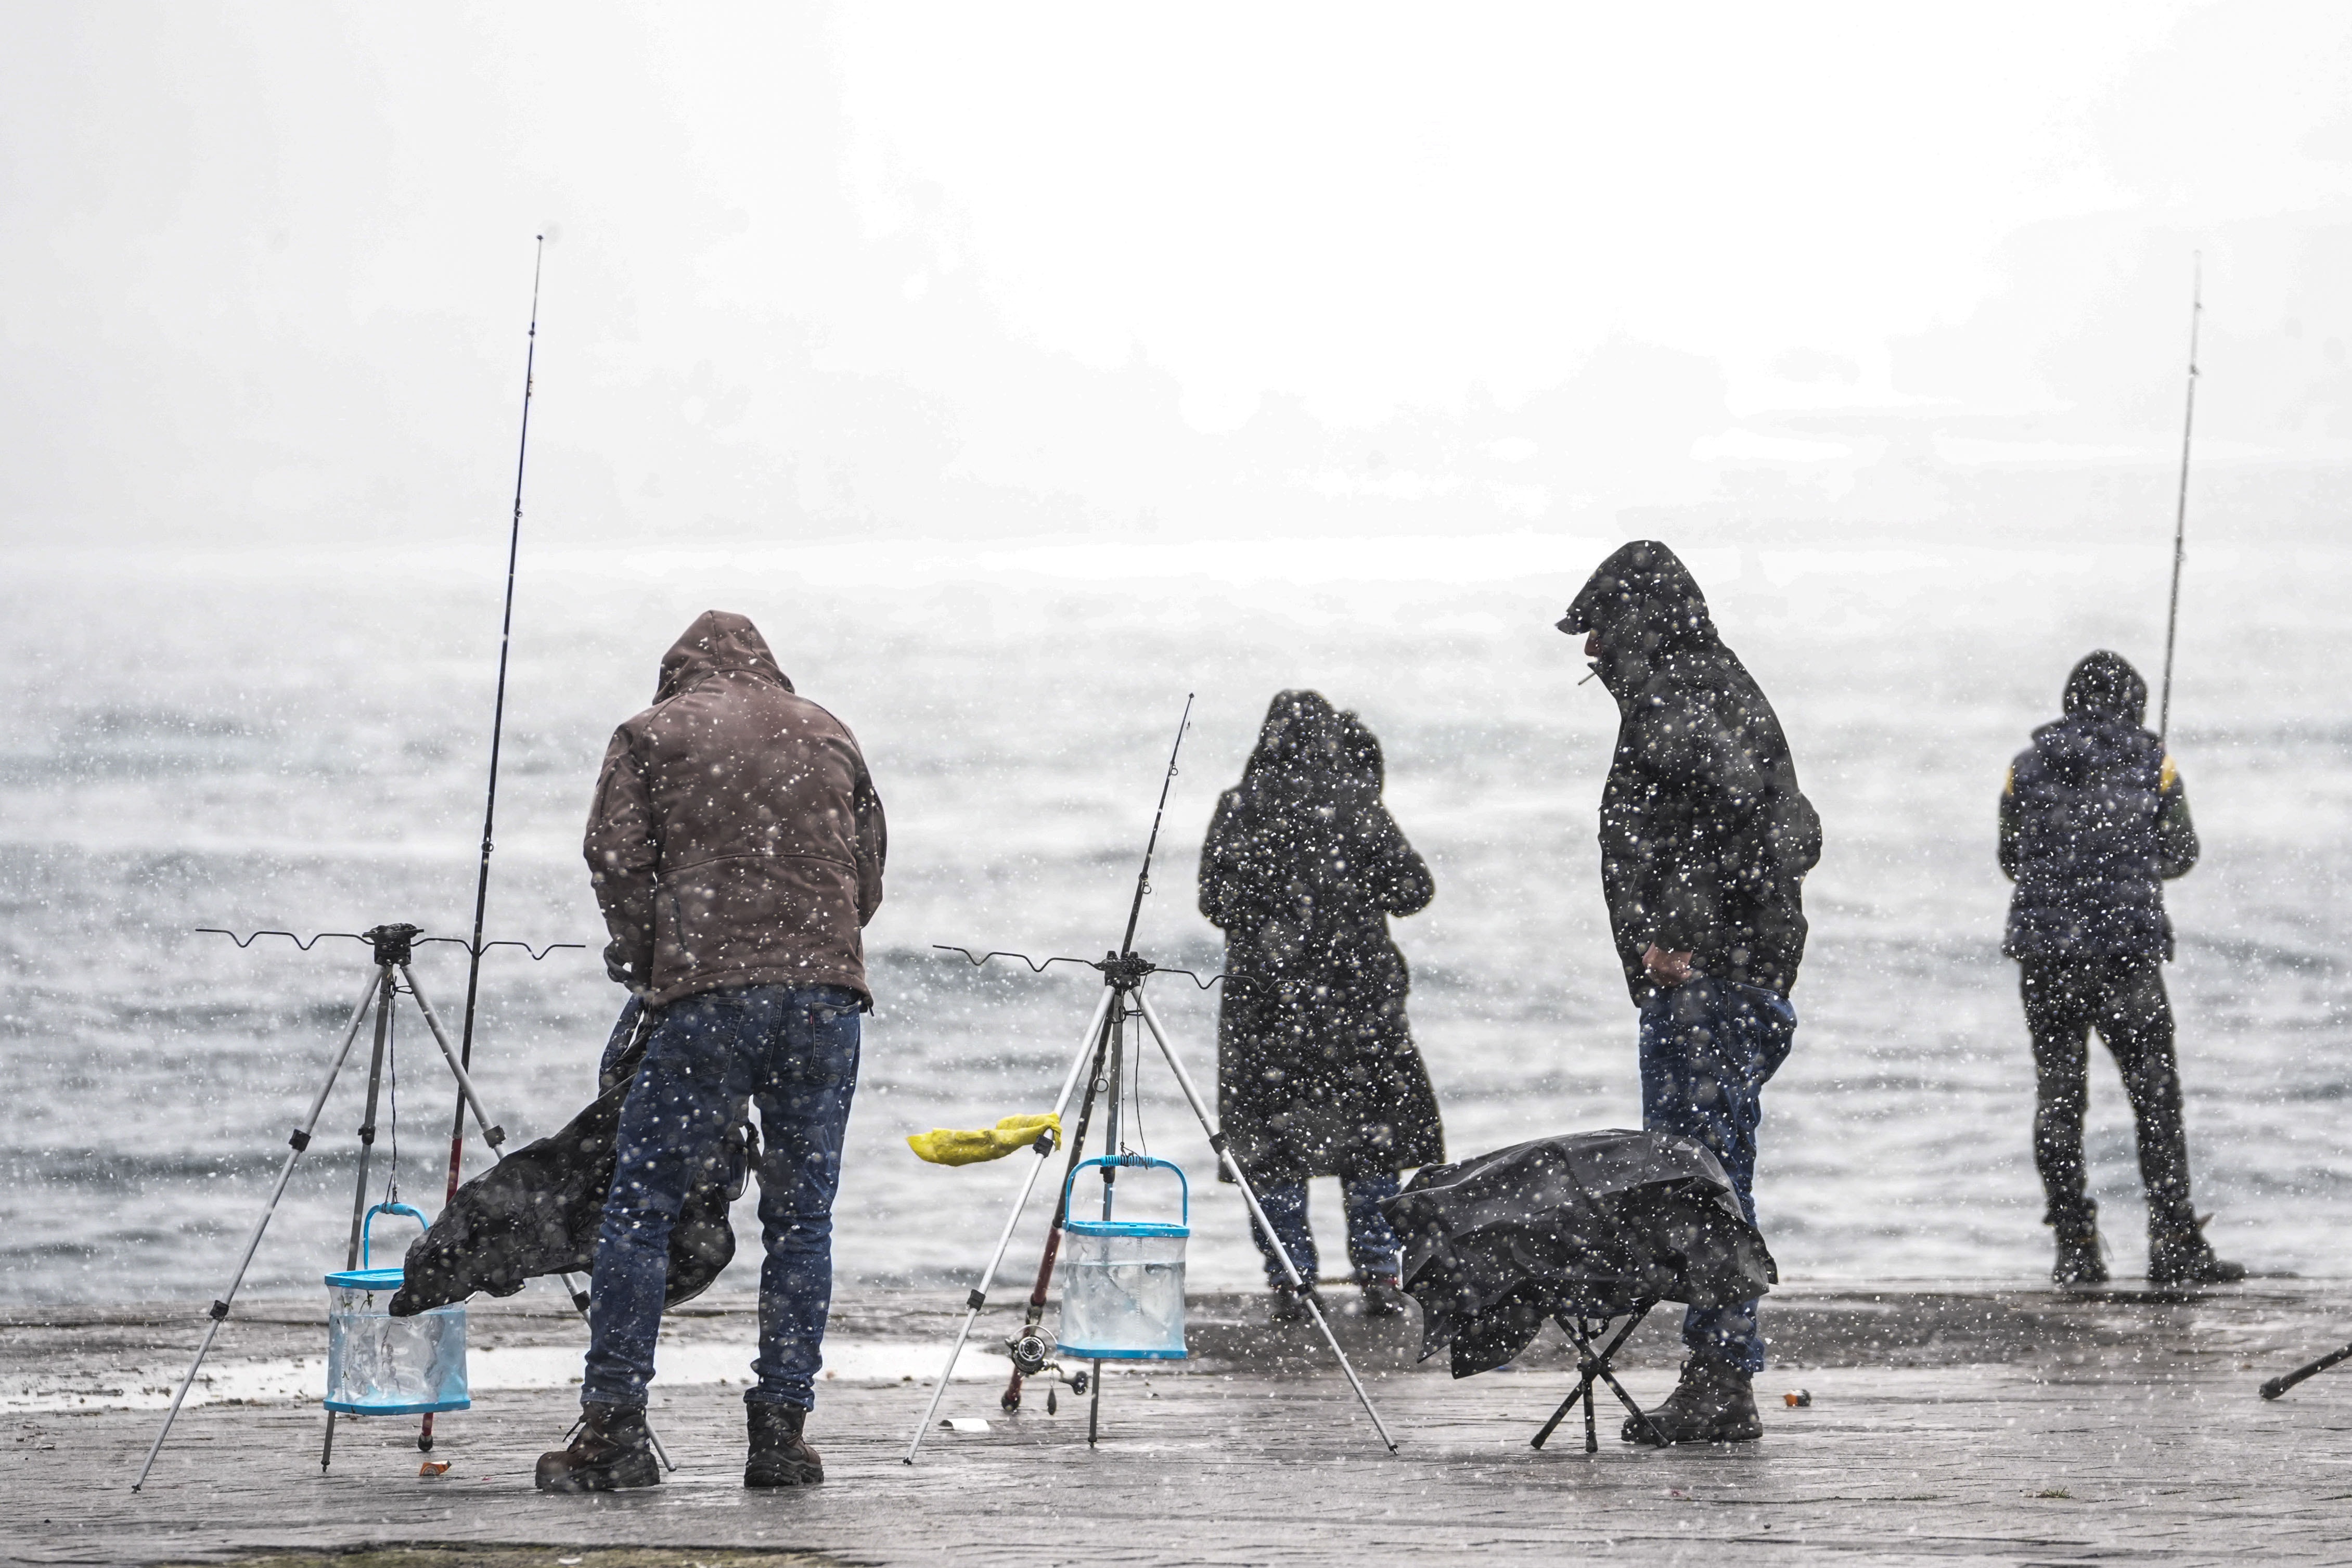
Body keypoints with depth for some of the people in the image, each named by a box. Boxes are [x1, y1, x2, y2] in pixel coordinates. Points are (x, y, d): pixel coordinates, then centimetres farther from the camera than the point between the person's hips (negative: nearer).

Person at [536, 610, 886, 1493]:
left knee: (641, 1206, 2)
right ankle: (782, 1429, 3)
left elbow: (617, 861, 1)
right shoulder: (828, 737, 20)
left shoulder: (652, 736, 10)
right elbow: (869, 876, 20)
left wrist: (644, 968, 12)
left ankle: (614, 1427, -3)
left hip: (707, 996, -3)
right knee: (801, 1215, 8)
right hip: (828, 990, 3)